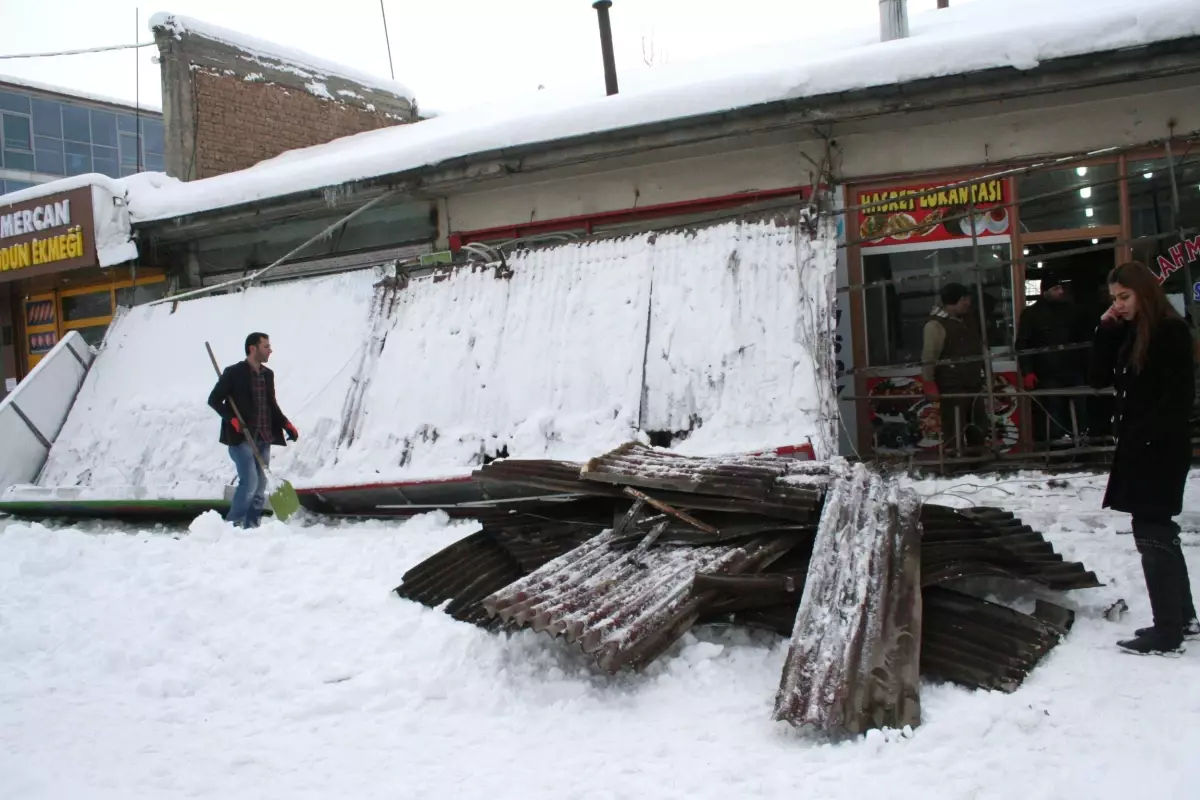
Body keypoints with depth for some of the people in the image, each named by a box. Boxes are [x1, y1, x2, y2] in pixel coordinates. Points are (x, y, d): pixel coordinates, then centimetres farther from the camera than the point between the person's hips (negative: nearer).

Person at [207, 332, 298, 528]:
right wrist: (232, 419, -16)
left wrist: (286, 424, 8)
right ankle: (232, 524, -2)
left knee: (260, 486, 6)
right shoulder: (233, 373, -5)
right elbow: (214, 400, -4)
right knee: (250, 482, -15)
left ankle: (251, 527, 13)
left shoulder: (268, 374, 13)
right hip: (241, 438, -6)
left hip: (264, 440, 6)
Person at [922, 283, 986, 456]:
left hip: (973, 383, 9)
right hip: (952, 386, -9)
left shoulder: (968, 319, 11)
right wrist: (929, 383, -23)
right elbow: (928, 356, -19)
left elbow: (979, 347, 23)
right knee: (955, 428, -9)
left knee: (977, 426, 17)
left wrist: (987, 372, 23)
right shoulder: (936, 325, -15)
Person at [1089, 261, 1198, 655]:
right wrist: (1105, 331, 1)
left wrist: (1147, 436, -20)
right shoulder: (1127, 333, 12)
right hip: (1136, 448, 9)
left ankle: (1167, 632, -2)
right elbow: (1100, 378, 9)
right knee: (1159, 532, 16)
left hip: (1161, 449, -9)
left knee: (1151, 532, -7)